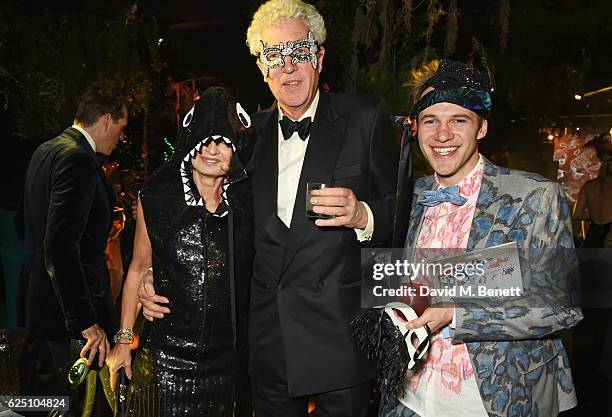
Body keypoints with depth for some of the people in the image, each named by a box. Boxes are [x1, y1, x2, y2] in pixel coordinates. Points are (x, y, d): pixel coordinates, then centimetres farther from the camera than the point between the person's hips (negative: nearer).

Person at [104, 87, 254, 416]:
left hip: (229, 361, 1)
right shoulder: (155, 200, -4)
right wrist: (123, 340, 7)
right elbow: (138, 268, 7)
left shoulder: (249, 201, -4)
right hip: (165, 358, -1)